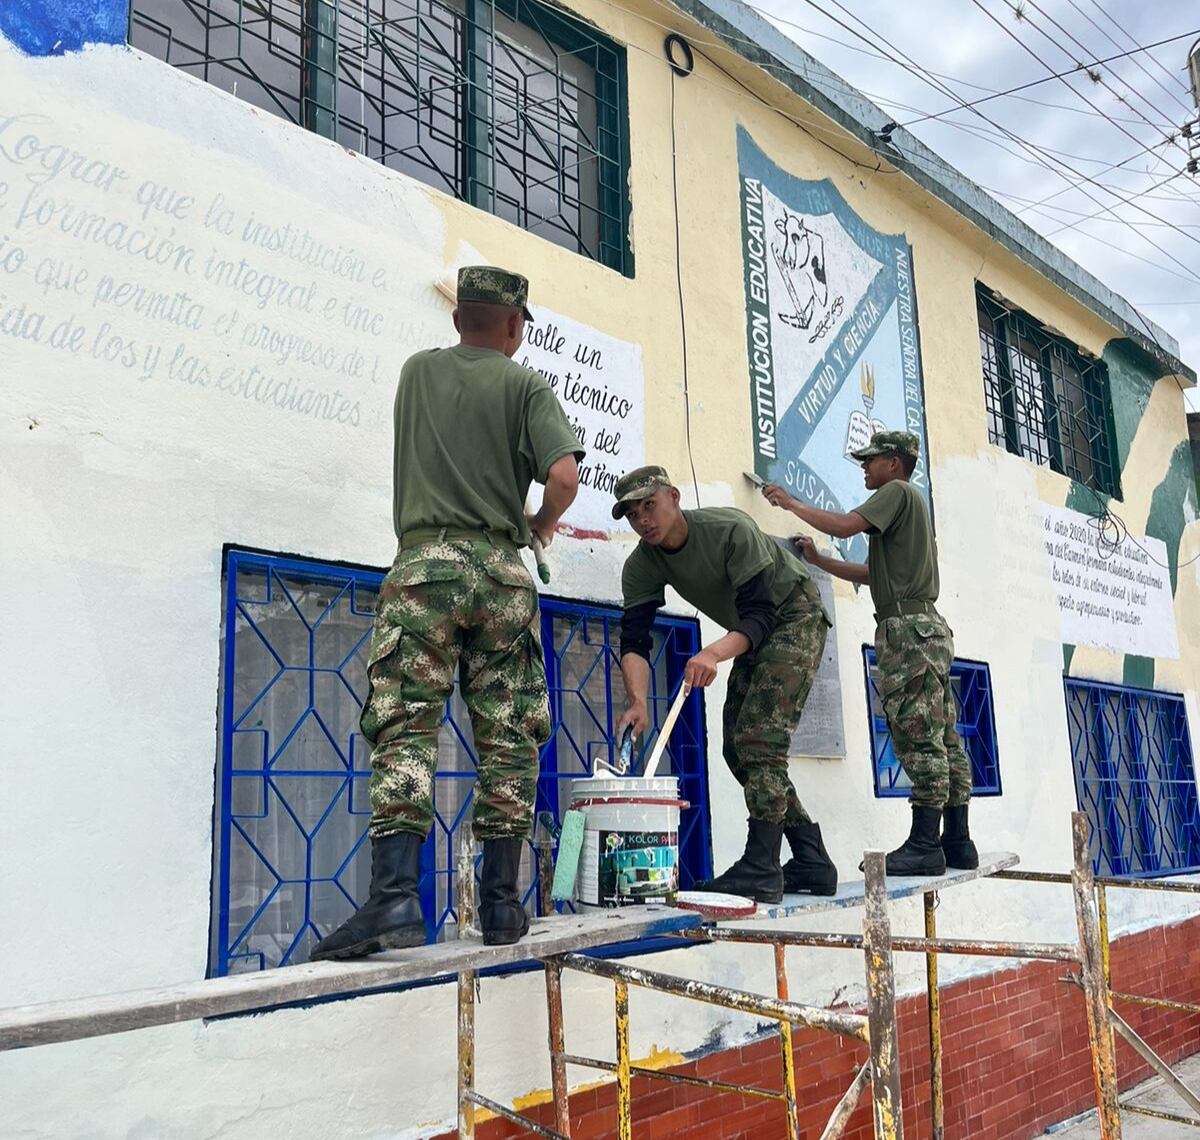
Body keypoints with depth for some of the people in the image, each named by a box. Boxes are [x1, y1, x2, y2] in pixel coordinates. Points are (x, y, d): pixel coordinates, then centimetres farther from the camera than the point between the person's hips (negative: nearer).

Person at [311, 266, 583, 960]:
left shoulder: (418, 371, 18)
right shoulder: (526, 385, 8)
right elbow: (564, 475, -7)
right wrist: (541, 525, 12)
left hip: (424, 565, 1)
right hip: (501, 571, 0)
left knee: (406, 728, -6)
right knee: (508, 740, 4)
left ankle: (395, 896, -19)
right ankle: (501, 904, 8)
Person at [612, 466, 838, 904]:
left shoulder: (731, 529, -32)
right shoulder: (641, 567, -14)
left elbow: (760, 615, -36)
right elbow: (634, 641, -21)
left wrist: (714, 653, -54)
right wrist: (638, 701, -39)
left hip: (794, 616, -7)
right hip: (749, 634, 8)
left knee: (759, 736, -22)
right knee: (738, 748, 4)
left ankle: (761, 868, -22)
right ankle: (812, 862, 12)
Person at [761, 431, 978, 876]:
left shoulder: (898, 491, -1)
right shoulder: (909, 503, 28)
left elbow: (845, 525, -16)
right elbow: (872, 574, 26)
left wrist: (791, 503, -4)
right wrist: (818, 560, 24)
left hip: (909, 628, -10)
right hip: (926, 629, 10)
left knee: (919, 739, -12)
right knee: (943, 740, 7)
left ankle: (925, 844, -13)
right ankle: (957, 841, 9)